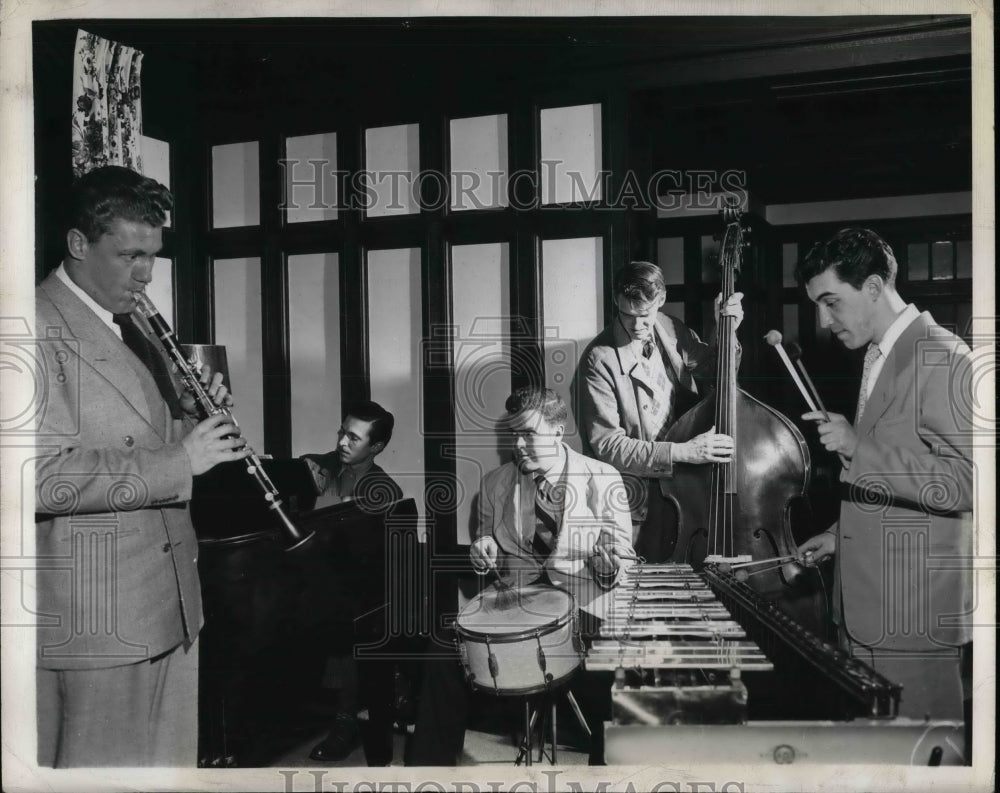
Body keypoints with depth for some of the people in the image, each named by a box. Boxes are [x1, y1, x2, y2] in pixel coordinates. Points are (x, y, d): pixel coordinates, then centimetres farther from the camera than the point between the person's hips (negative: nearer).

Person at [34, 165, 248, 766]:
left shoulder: (133, 323, 14)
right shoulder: (42, 329, -14)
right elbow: (44, 477, -23)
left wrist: (200, 413, 1)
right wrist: (177, 461, -24)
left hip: (170, 598, 8)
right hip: (95, 615, -8)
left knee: (168, 762, 18)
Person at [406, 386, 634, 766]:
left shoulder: (603, 480, 1)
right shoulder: (496, 482, 9)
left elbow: (621, 554, 4)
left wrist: (609, 566, -19)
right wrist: (484, 549, -3)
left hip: (581, 603, -2)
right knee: (445, 650, -20)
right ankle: (431, 762, -4)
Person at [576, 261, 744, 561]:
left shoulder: (670, 330, 0)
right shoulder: (600, 360, -17)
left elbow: (714, 369, 17)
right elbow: (606, 444, -20)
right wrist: (682, 452, -27)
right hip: (636, 497, -5)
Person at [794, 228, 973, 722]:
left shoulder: (940, 357, -14)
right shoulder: (880, 359, 15)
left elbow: (965, 483, -22)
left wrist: (859, 448, -26)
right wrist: (842, 534, 15)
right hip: (864, 609, 9)